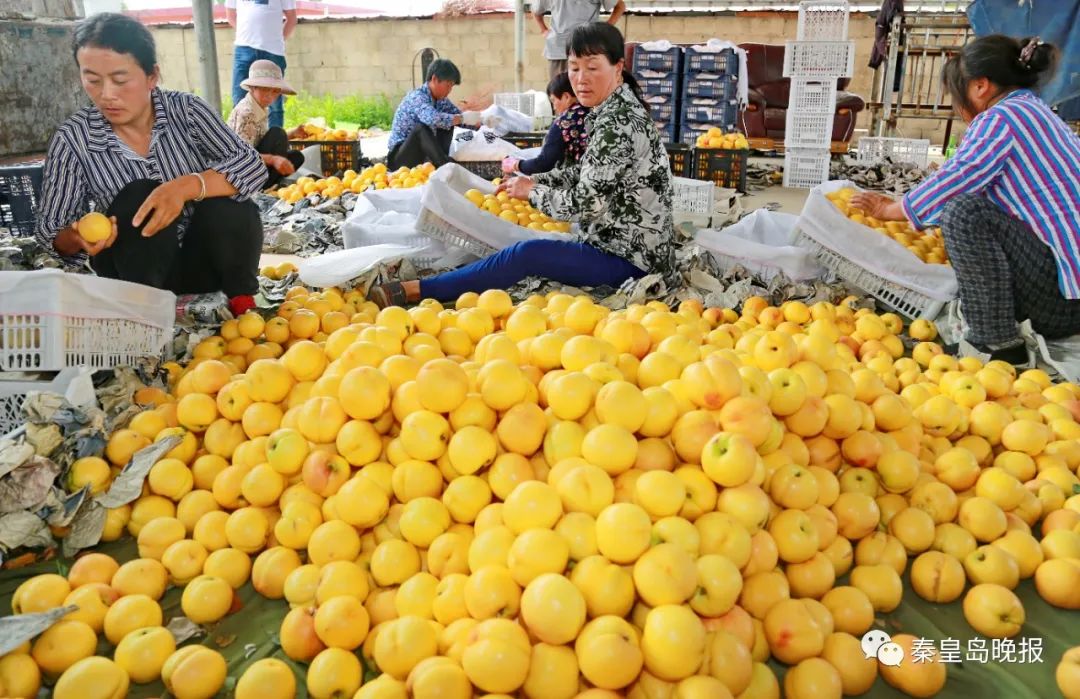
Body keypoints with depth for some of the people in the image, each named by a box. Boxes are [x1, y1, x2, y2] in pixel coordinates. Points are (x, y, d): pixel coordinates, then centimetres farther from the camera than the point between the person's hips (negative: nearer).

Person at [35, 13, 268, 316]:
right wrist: (77, 238, -32)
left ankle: (242, 303, -6)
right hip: (137, 271, -1)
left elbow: (253, 166, -22)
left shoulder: (185, 109, -11)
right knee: (140, 197, -28)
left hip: (203, 261, 1)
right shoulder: (72, 139, -11)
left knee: (230, 206, -29)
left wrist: (187, 186, -39)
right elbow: (51, 234, -7)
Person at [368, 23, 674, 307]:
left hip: (630, 256, -10)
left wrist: (532, 191, -6)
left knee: (528, 255, -21)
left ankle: (414, 291, -17)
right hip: (629, 243, 10)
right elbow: (588, 175, 19)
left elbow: (583, 204, -23)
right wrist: (535, 180, 7)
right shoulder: (615, 112, 9)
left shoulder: (617, 125, -22)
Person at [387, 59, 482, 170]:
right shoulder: (417, 96, -21)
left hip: (422, 156, 8)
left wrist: (480, 120, -14)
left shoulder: (440, 99, 4)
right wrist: (463, 118, -34)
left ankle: (438, 163, -10)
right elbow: (432, 119, -40)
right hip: (400, 157, -8)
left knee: (448, 122, 1)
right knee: (422, 126, -33)